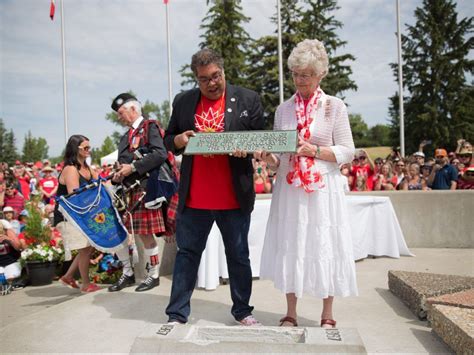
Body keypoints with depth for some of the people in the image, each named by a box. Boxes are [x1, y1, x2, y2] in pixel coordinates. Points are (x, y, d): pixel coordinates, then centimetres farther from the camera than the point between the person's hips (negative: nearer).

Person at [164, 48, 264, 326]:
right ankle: (177, 314, 20)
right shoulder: (183, 101, 9)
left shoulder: (248, 99, 3)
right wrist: (179, 140, -9)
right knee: (187, 253, 9)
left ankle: (242, 311, 27)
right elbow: (169, 140, 14)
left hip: (234, 197, -1)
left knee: (239, 255, 11)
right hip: (193, 198, 2)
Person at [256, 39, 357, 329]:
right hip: (290, 190, 3)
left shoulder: (335, 106, 1)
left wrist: (314, 150, -16)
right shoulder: (284, 109, 10)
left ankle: (328, 315, 21)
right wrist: (266, 157, -12)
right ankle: (291, 313, 21)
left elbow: (347, 152, -3)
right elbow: (279, 160, 9)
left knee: (324, 248, 3)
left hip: (323, 189, -3)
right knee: (289, 247, 6)